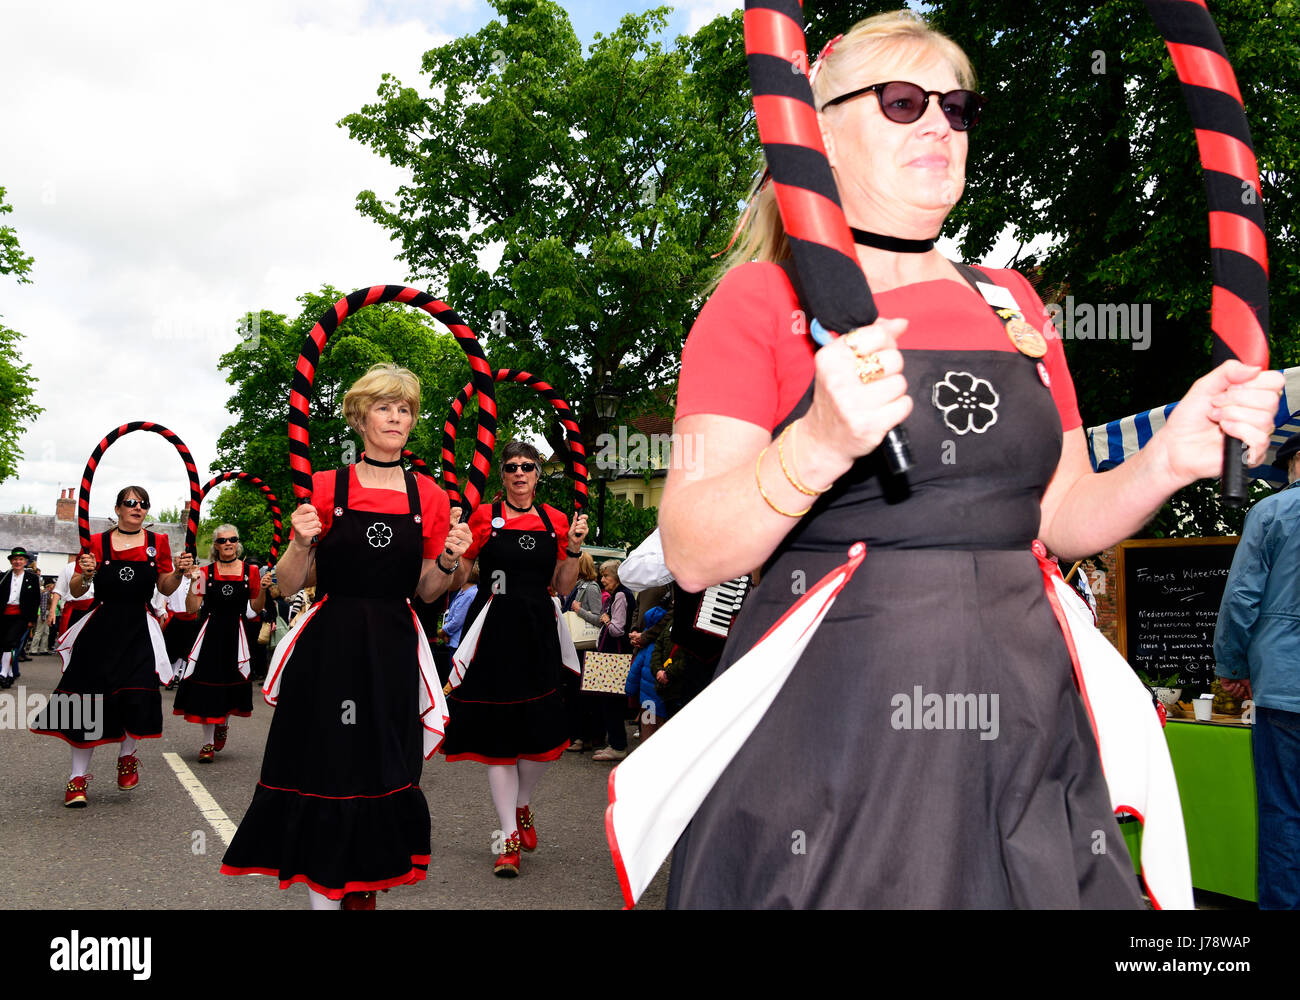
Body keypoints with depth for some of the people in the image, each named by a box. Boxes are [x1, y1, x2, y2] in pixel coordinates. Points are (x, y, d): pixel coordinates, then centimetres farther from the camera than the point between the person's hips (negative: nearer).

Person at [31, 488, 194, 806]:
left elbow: (165, 588, 12)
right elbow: (75, 592, 5)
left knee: (138, 695, -14)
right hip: (101, 628, 0)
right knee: (89, 700, 0)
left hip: (139, 630, 0)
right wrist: (85, 574, -15)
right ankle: (78, 777, 12)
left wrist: (179, 572, -8)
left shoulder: (158, 542, 7)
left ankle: (127, 756, 15)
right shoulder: (97, 542, 3)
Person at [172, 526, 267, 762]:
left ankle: (223, 724, 37)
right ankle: (208, 742, 5)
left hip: (236, 633, 1)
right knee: (207, 682, -3)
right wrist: (194, 583, -13)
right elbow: (191, 609, -2)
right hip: (210, 631, 0)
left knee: (233, 681, 7)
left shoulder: (250, 571, 3)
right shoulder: (206, 572, 2)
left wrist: (263, 588, -11)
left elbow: (257, 608, 5)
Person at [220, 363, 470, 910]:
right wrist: (301, 542, -16)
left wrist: (448, 562, -8)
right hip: (328, 646, -2)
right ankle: (324, 895, 14)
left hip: (393, 653, 2)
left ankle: (365, 889, 26)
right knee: (326, 769, -1)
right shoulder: (326, 488, 0)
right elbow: (288, 583, 3)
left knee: (386, 773, 7)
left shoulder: (430, 497, 5)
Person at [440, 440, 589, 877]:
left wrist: (573, 548, -3)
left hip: (537, 631, 2)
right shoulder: (484, 517, 1)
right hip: (494, 628, -2)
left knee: (541, 730, 4)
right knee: (497, 731, 0)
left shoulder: (555, 521, 8)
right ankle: (509, 836, 8)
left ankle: (523, 806, 32)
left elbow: (563, 587, 10)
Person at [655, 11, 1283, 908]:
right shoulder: (762, 297, -3)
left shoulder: (1011, 301, 13)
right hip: (828, 725, -4)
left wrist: (1170, 460, -2)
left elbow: (1062, 518, 16)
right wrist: (818, 446, -28)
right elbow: (692, 555, -12)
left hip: (1021, 721, 5)